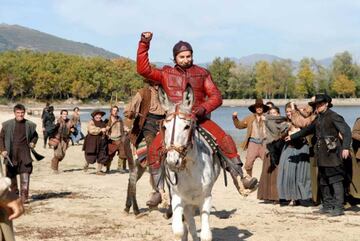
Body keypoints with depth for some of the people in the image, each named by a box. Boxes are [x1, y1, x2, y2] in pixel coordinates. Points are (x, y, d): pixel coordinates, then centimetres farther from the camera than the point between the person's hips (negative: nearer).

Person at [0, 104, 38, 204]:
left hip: (24, 152, -1)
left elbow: (35, 135, 21)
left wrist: (33, 142, 1)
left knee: (25, 173, -10)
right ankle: (14, 194, 28)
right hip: (11, 153, 1)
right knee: (11, 174, 11)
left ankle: (24, 196, -9)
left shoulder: (29, 125, 5)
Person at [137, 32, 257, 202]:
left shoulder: (202, 73, 8)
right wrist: (144, 44, -5)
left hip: (199, 118, 0)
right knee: (155, 148, -19)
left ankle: (238, 178, -12)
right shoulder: (166, 74, 8)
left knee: (225, 140, -20)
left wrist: (204, 108, -16)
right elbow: (143, 69, -1)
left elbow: (216, 96, 4)